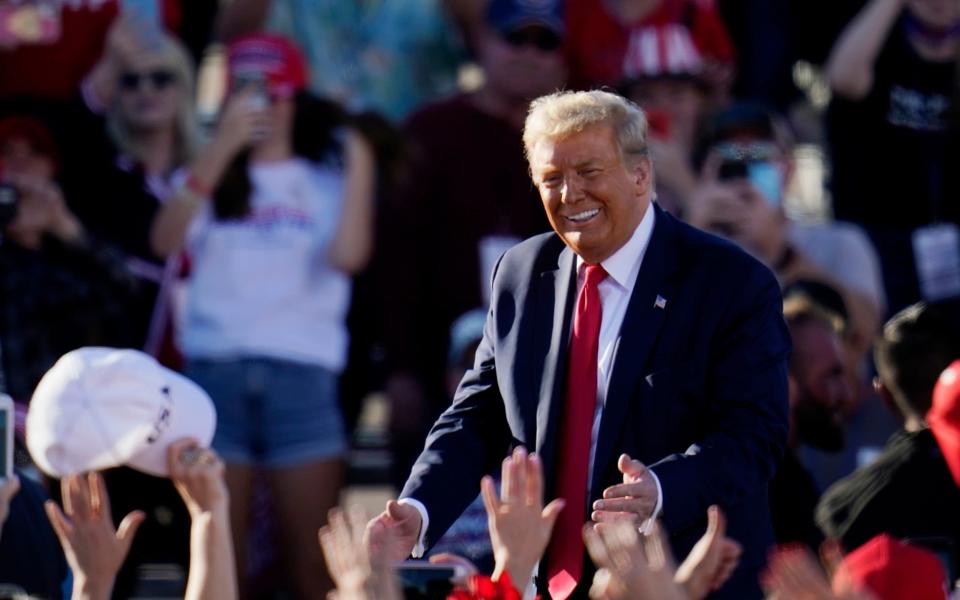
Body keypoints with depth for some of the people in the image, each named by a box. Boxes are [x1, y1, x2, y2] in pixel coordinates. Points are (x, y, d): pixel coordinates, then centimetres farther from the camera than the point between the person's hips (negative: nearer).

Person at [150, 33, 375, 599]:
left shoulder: (325, 177, 11)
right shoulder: (210, 176, 12)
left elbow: (348, 255, -8)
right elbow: (166, 240, -9)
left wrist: (359, 165, -5)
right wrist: (223, 148, -15)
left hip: (302, 374, -1)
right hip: (216, 367, 1)